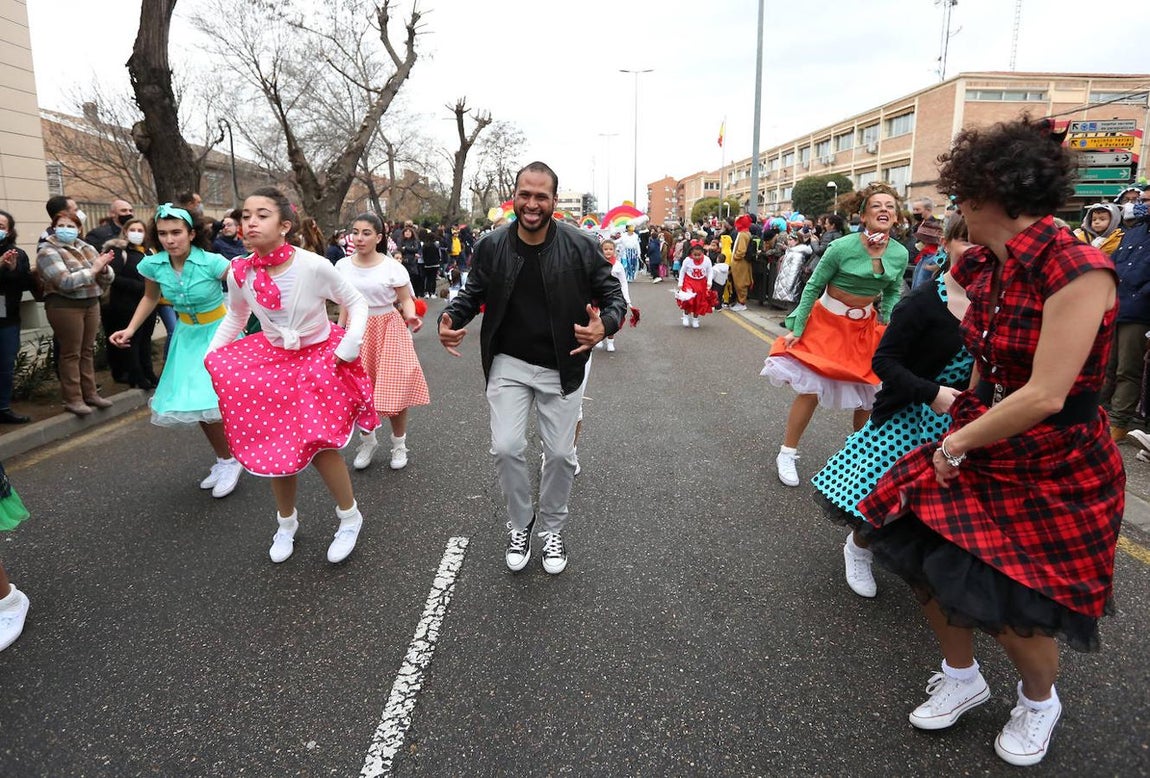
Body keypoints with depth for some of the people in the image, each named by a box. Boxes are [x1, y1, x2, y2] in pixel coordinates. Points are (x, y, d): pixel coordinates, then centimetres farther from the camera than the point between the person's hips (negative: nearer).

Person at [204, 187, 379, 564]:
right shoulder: (240, 274, -11)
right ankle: (286, 523, 32)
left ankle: (350, 516, 16)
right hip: (272, 361, 4)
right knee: (274, 445, 8)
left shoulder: (314, 266, -23)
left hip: (319, 360, -4)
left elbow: (357, 303, -9)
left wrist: (348, 347, -18)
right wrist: (210, 357, 6)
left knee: (316, 443, -9)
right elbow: (235, 317, 11)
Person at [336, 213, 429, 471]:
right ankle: (368, 440, 28)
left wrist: (411, 317, -29)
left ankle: (399, 444, 20)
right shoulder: (343, 266, 0)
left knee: (393, 389, 0)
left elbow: (406, 300, -8)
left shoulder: (392, 267, -10)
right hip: (357, 331, 3)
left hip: (388, 330, -3)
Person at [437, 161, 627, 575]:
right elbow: (472, 294, 8)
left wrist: (605, 325, -26)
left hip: (562, 368, -1)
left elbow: (613, 295, -3)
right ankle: (519, 526, 23)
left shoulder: (581, 246, -11)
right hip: (509, 364, 1)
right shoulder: (490, 246, -6)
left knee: (560, 453, 7)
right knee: (506, 448, -4)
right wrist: (450, 321, -14)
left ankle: (552, 529, 31)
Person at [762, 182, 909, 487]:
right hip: (826, 323, -5)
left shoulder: (900, 254, -7)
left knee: (868, 392, 11)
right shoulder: (842, 247, -21)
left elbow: (892, 293, 9)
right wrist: (797, 329, -13)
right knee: (810, 389, -6)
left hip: (866, 327, 5)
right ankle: (787, 454, 9)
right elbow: (813, 286, -13)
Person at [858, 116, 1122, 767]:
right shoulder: (988, 269, 0)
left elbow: (1044, 396, -27)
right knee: (923, 555, 6)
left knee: (1010, 606, -2)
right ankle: (962, 677, 32)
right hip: (982, 446, 7)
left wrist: (957, 445, -17)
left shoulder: (1079, 271, -25)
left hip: (1057, 471, -7)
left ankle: (1040, 700, 34)